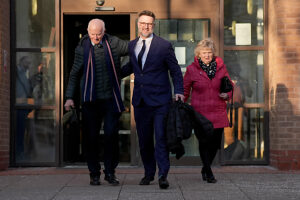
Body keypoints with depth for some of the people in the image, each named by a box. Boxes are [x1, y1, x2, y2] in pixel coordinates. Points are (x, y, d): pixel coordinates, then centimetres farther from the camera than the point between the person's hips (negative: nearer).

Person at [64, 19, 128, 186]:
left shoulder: (114, 44, 1)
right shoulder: (82, 48, 4)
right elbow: (75, 74, 10)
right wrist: (69, 97, 4)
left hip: (111, 98, -1)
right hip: (90, 99, 1)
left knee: (111, 134, -5)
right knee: (91, 136, 2)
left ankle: (110, 172, 9)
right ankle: (94, 173, 13)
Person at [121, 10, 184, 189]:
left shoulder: (164, 46, -3)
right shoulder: (132, 45, 10)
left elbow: (175, 70, 2)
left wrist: (179, 91, -6)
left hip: (160, 100, -5)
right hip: (140, 101, 5)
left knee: (161, 138, -9)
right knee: (144, 140, 10)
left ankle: (163, 175, -6)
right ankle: (149, 173, 22)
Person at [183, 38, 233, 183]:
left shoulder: (221, 67, 7)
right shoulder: (192, 69, 0)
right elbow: (185, 90, 6)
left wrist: (227, 95, -3)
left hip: (218, 112, 3)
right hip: (199, 113, -3)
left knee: (215, 143, 4)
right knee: (204, 142, -9)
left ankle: (205, 169, 29)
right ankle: (209, 173, 7)